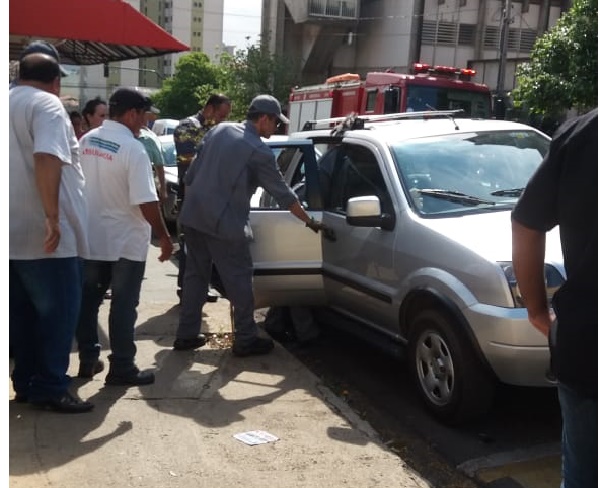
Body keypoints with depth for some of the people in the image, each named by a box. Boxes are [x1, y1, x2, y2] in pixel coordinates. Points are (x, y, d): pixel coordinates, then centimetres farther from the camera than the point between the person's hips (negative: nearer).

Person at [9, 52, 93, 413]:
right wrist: (52, 217, -28)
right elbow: (47, 159, -26)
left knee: (23, 311, 14)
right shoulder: (47, 105, -10)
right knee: (59, 310, -1)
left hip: (14, 231, 9)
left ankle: (25, 382, 21)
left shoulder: (10, 103, 16)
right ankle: (50, 389, 4)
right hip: (42, 232, -9)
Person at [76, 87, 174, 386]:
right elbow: (146, 202, -21)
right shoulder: (132, 148, -19)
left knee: (88, 300, 15)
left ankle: (87, 360, 24)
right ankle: (121, 368, 9)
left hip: (91, 236, 7)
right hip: (125, 240, -7)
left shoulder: (86, 141, 3)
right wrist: (163, 236, -10)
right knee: (123, 305, 2)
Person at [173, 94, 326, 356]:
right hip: (222, 223, -7)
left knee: (195, 275, 16)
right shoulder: (259, 151, -10)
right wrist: (310, 221, 5)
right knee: (239, 279, 4)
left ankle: (186, 335, 22)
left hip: (192, 215, 7)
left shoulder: (219, 130, 9)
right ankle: (246, 339, 12)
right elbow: (283, 193, -5)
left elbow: (191, 174, 11)